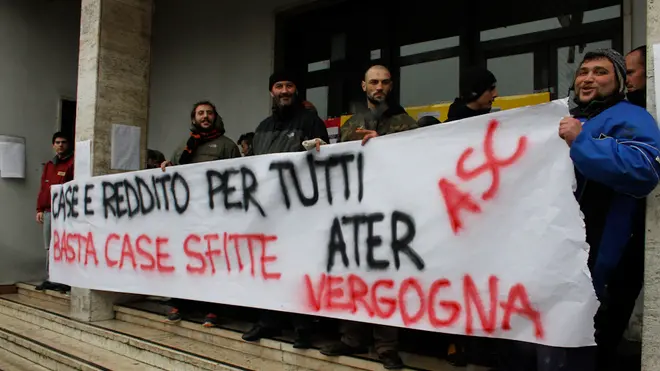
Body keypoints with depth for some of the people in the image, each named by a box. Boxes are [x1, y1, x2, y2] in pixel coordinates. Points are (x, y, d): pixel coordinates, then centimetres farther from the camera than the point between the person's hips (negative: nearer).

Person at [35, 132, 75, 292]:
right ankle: (51, 279, 19)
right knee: (49, 247, 11)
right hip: (48, 212, 8)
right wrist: (40, 209, 13)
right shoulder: (48, 165, 19)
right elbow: (42, 188, 19)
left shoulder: (73, 163, -3)